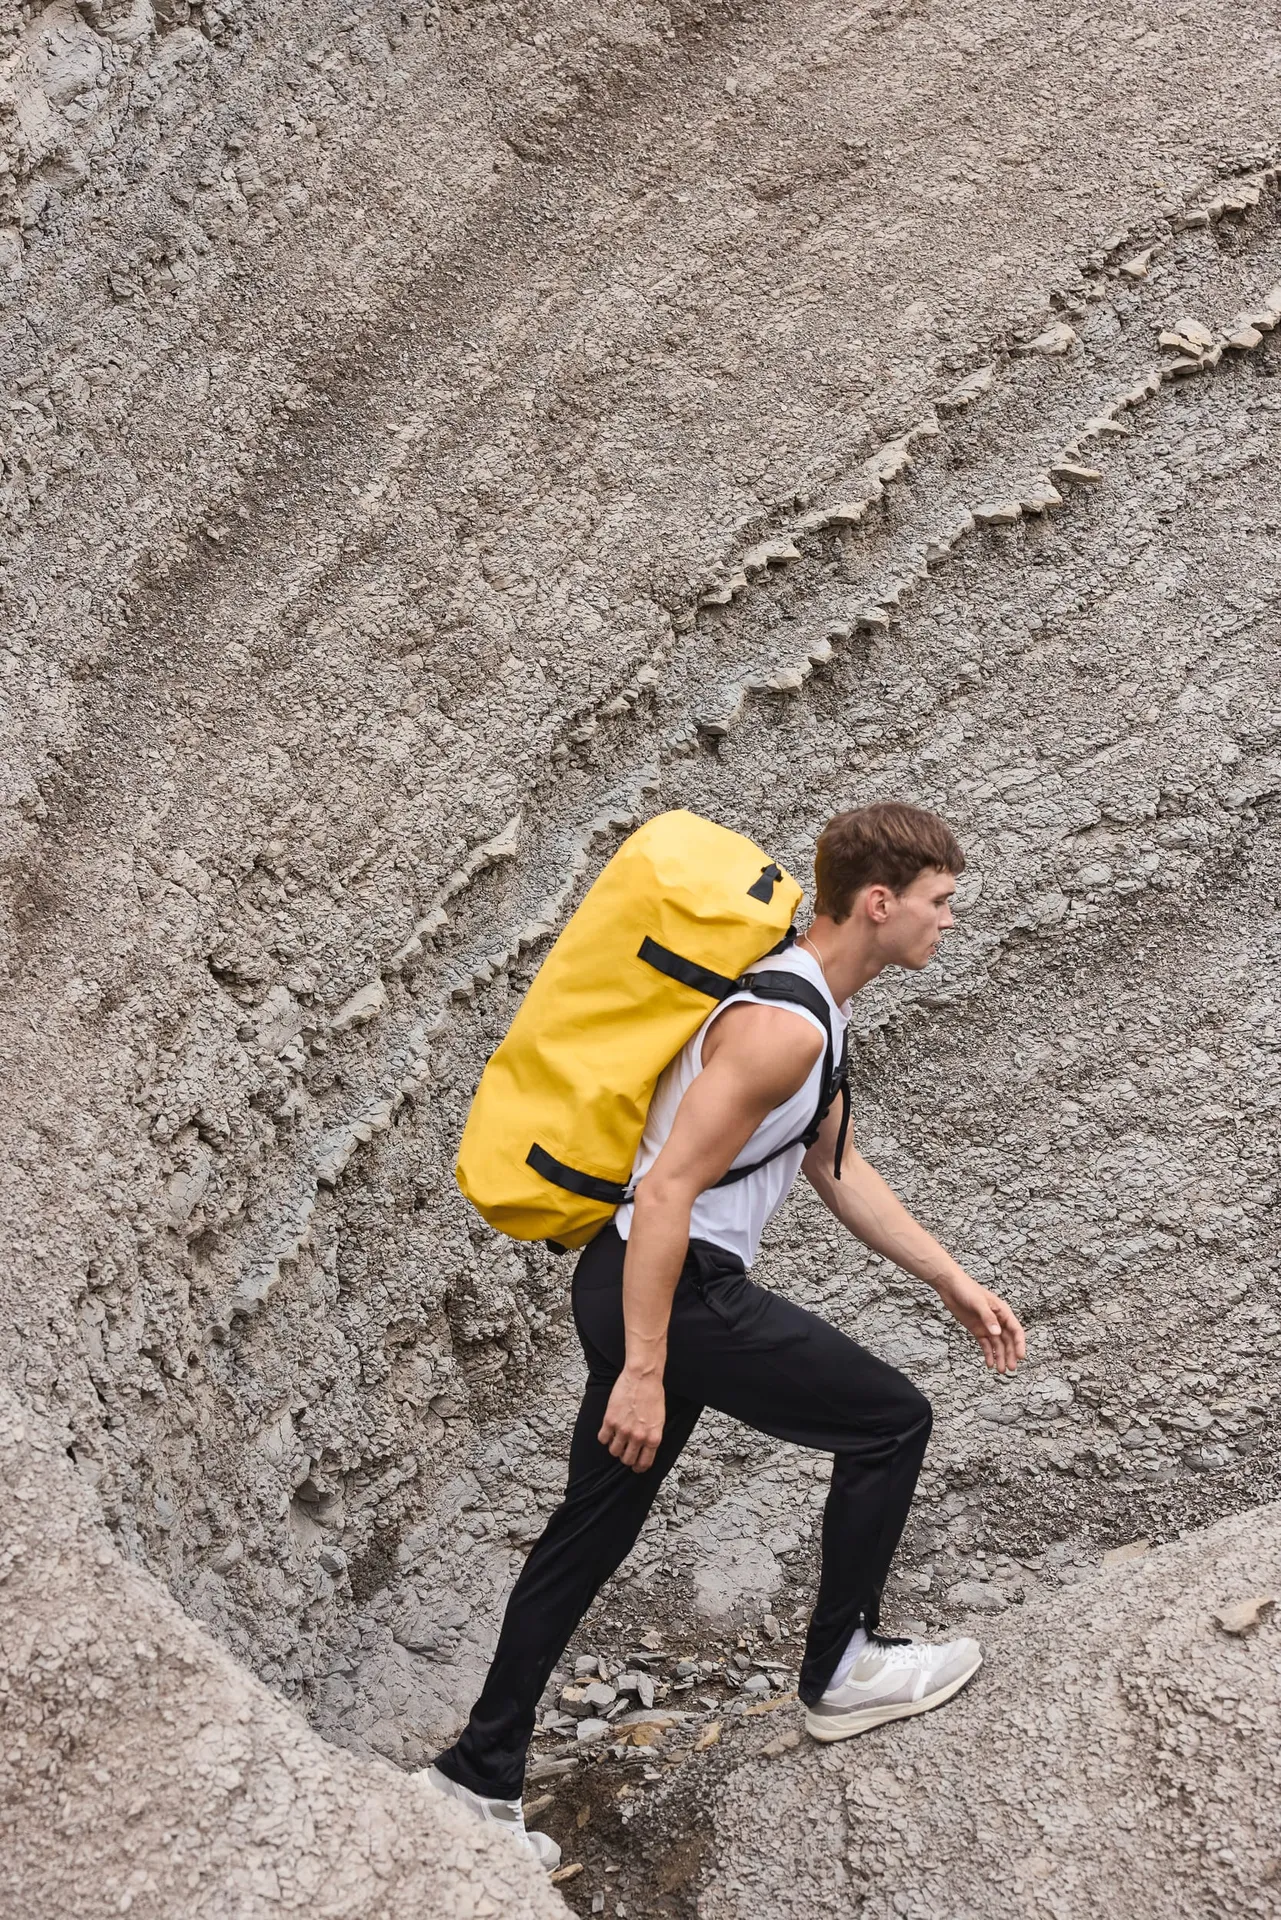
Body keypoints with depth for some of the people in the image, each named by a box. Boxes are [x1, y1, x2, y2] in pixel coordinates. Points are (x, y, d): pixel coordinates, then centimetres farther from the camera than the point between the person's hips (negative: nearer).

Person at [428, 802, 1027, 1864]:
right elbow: (667, 1189, -25)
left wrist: (955, 1281, 22)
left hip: (635, 1284, 10)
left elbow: (838, 1169, 23)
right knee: (891, 1419, 3)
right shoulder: (783, 1026, -21)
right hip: (674, 1289, -10)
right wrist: (643, 1373, -25)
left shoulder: (809, 1002, 13)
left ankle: (481, 1776, 23)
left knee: (591, 1529, 15)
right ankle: (843, 1669, 17)